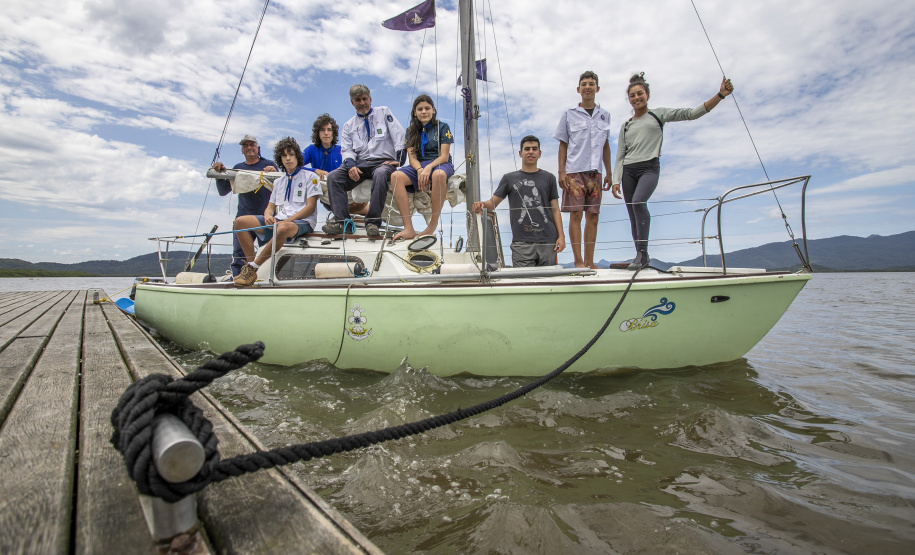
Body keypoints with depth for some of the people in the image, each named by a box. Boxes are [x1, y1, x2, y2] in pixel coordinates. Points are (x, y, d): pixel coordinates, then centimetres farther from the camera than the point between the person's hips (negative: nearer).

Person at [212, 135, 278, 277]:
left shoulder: (269, 165, 10)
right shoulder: (238, 168, 19)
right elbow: (223, 191, 18)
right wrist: (219, 173, 3)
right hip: (243, 216, 3)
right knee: (238, 255, -5)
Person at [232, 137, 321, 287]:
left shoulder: (310, 177, 7)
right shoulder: (279, 182, 26)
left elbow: (310, 207, -5)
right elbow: (270, 207, 20)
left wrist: (286, 221, -15)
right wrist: (268, 216, -6)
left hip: (302, 222, -6)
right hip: (278, 221, 6)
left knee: (283, 228, -41)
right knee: (240, 221, -12)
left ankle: (252, 268, -30)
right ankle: (250, 264, -18)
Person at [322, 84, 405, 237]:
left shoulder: (383, 112, 14)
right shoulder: (349, 126, 21)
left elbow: (399, 135, 3)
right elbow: (347, 150, 10)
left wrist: (398, 159, -11)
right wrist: (351, 166, -14)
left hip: (383, 161, -3)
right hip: (360, 163, 4)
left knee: (381, 174, -40)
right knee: (333, 176, -21)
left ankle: (372, 222, -38)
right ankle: (342, 221, -27)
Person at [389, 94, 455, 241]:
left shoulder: (442, 127, 6)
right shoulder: (411, 131, 15)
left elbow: (444, 156, -3)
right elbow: (412, 157, 6)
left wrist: (428, 168, -22)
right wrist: (420, 170, -18)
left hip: (440, 164, -3)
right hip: (418, 166, 3)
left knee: (438, 174, -42)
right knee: (396, 176, -29)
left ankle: (433, 225, -34)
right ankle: (408, 228, -35)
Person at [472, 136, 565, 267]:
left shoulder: (548, 178, 15)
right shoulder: (509, 178, 13)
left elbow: (555, 209, 12)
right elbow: (493, 203, 8)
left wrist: (561, 236, 2)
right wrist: (481, 204, -16)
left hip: (548, 241, 1)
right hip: (522, 242, -1)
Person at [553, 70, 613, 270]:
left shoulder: (604, 115, 15)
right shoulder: (569, 114, 6)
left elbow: (606, 146, 18)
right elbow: (563, 145, 5)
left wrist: (609, 172, 14)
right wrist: (561, 172, -4)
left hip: (595, 172, 3)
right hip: (574, 171, -3)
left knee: (593, 216, 1)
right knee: (575, 214, -9)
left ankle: (589, 261, 6)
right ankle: (578, 261, -6)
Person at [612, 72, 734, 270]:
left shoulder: (658, 115, 13)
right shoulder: (625, 126, 20)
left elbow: (692, 113, 4)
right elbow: (620, 156, 14)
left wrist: (720, 95, -6)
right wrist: (616, 181, 2)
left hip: (649, 167, -4)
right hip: (628, 171, 4)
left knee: (638, 202, -31)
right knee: (633, 216, 0)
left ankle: (643, 252, -27)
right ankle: (641, 257, 9)